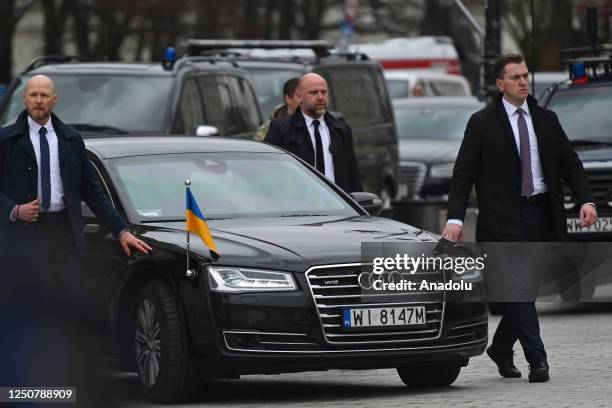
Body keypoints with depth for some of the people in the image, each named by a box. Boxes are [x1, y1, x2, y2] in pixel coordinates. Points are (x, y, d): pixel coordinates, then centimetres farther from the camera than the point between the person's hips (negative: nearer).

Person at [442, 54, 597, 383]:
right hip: (505, 217, -4)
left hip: (542, 213, 5)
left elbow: (570, 164, 13)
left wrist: (586, 200, -4)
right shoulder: (482, 123, 0)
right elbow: (463, 173, -3)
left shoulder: (546, 119, 12)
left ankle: (501, 348, 28)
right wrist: (455, 218, -14)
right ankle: (537, 359, -14)